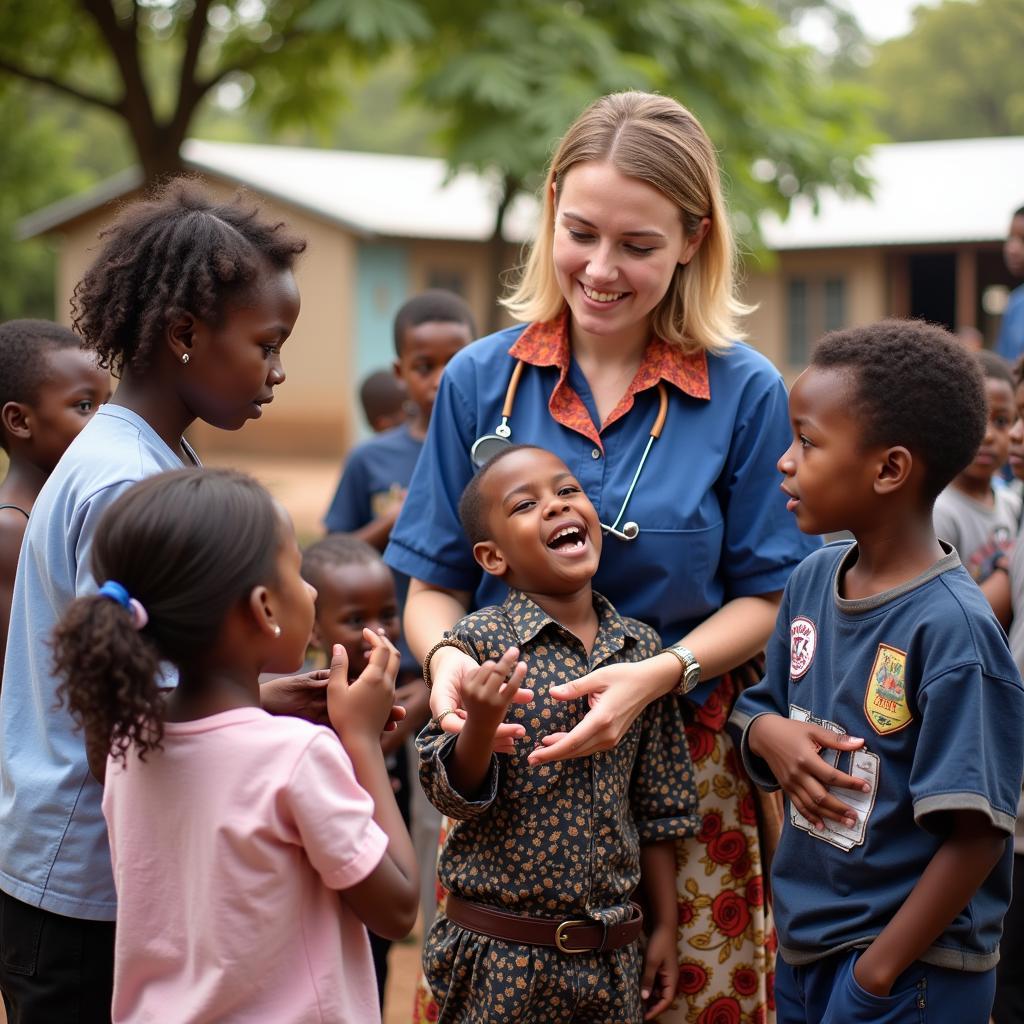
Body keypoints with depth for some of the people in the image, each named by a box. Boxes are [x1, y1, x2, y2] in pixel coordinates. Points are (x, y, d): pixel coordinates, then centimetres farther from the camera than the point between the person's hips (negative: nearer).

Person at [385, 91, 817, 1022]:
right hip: (503, 758, 1)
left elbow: (766, 595, -1)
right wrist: (446, 657, -17)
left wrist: (661, 673, -18)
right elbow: (436, 583, 5)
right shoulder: (483, 380, 1)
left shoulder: (746, 393, -4)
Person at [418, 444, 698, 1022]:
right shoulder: (479, 643, -10)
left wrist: (665, 929, 11)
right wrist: (482, 722, -28)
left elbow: (658, 811, 9)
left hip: (613, 952, 4)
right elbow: (454, 797, -10)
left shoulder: (642, 648, 2)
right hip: (500, 952, -3)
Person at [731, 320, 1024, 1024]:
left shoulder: (949, 627, -21)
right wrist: (769, 734, -10)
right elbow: (765, 707, 13)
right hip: (802, 940, 7)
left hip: (908, 967, -7)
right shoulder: (812, 581, 0)